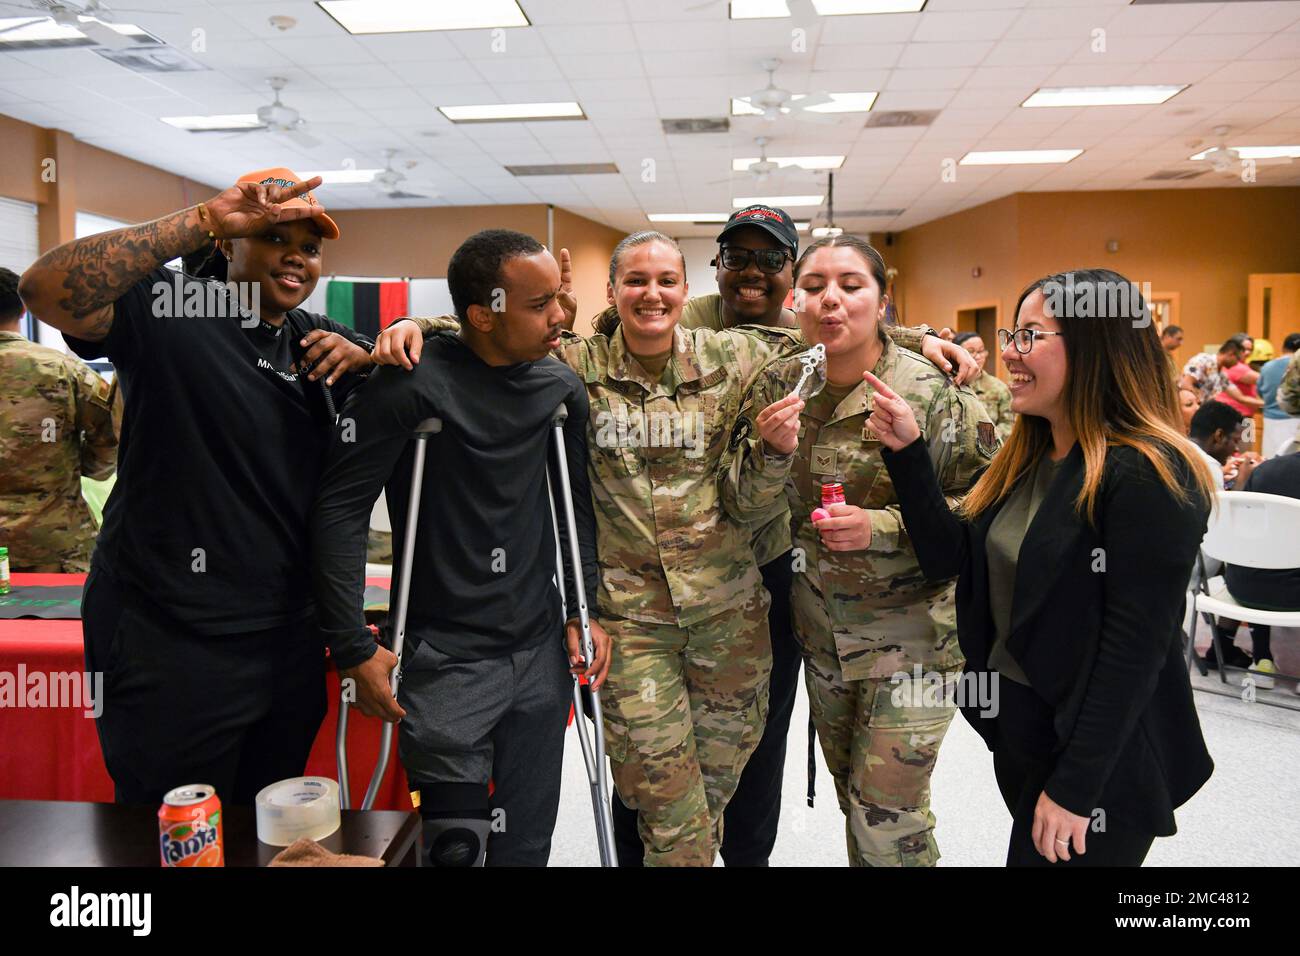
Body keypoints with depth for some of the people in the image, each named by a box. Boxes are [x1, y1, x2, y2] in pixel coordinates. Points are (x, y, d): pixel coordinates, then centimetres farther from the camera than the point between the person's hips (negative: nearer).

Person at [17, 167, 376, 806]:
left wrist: (368, 353, -8)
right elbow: (45, 291, -27)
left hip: (290, 637, 6)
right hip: (169, 643, -6)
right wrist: (204, 219, -31)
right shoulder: (165, 311, -10)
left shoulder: (317, 340, 9)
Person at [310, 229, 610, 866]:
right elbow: (340, 510, -12)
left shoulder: (561, 386, 2)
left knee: (527, 843, 15)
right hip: (445, 662, -5)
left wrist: (582, 610, 7)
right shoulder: (412, 383, -14)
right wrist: (354, 650, -12)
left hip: (541, 652, 5)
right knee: (458, 847, 4)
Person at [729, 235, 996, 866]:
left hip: (912, 630, -4)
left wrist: (883, 526, -25)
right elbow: (746, 507, -1)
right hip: (822, 628, 5)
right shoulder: (777, 386, -3)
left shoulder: (932, 392, -16)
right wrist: (772, 452, -22)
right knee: (851, 794, 21)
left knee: (886, 817, 1)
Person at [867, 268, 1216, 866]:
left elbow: (1135, 650, -22)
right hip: (1013, 725, 8)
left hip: (1102, 757, -8)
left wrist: (1074, 787, -19)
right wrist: (906, 453, -9)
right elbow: (950, 558, -1)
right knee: (1026, 848, 22)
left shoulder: (1147, 475, -21)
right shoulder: (1025, 459, 4)